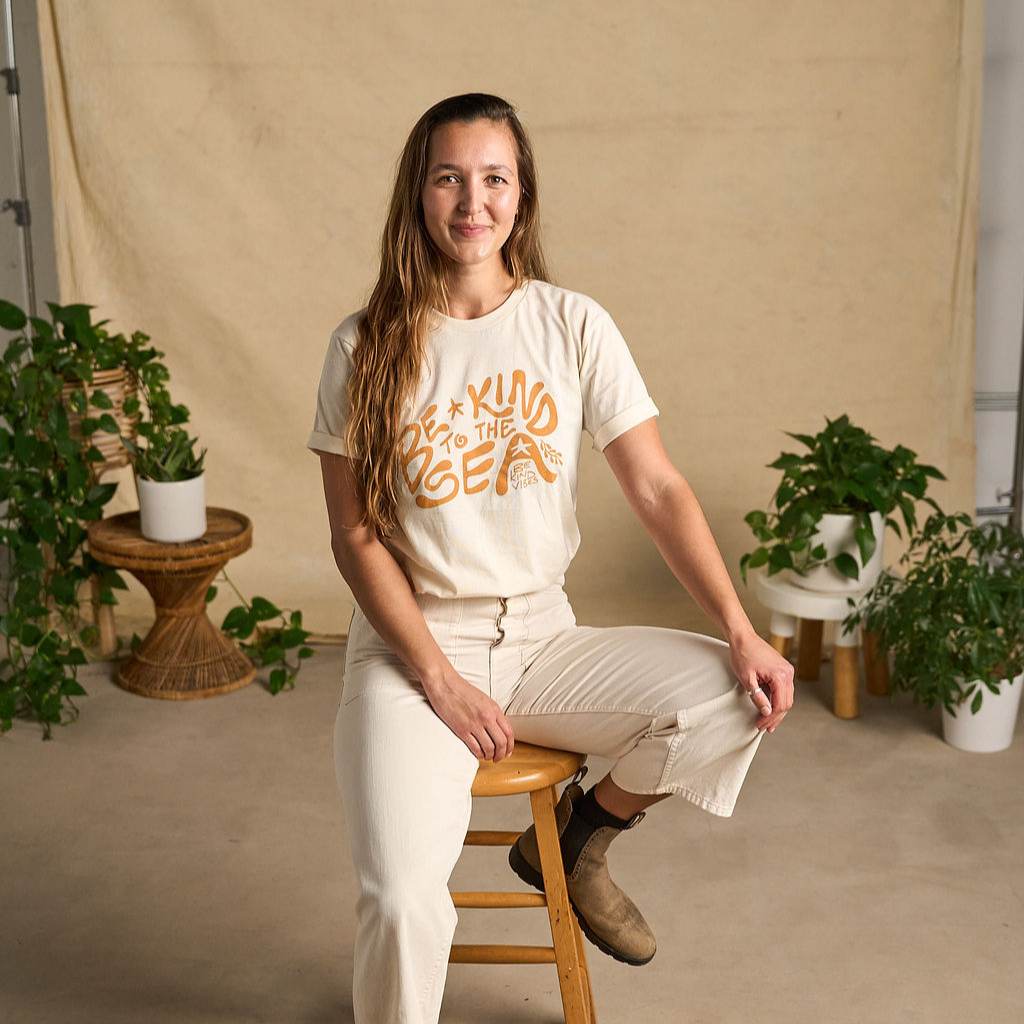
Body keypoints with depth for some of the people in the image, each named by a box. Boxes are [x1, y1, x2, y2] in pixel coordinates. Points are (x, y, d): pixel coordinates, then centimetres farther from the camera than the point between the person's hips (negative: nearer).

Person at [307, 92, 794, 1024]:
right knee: (404, 897, -25)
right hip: (412, 642, -3)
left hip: (543, 636, 3)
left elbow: (658, 489, -4)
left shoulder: (573, 326, 0)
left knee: (735, 699, -20)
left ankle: (573, 841, 8)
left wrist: (742, 632, -15)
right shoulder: (367, 347, -4)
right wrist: (440, 680, -13)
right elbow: (356, 536, -4)